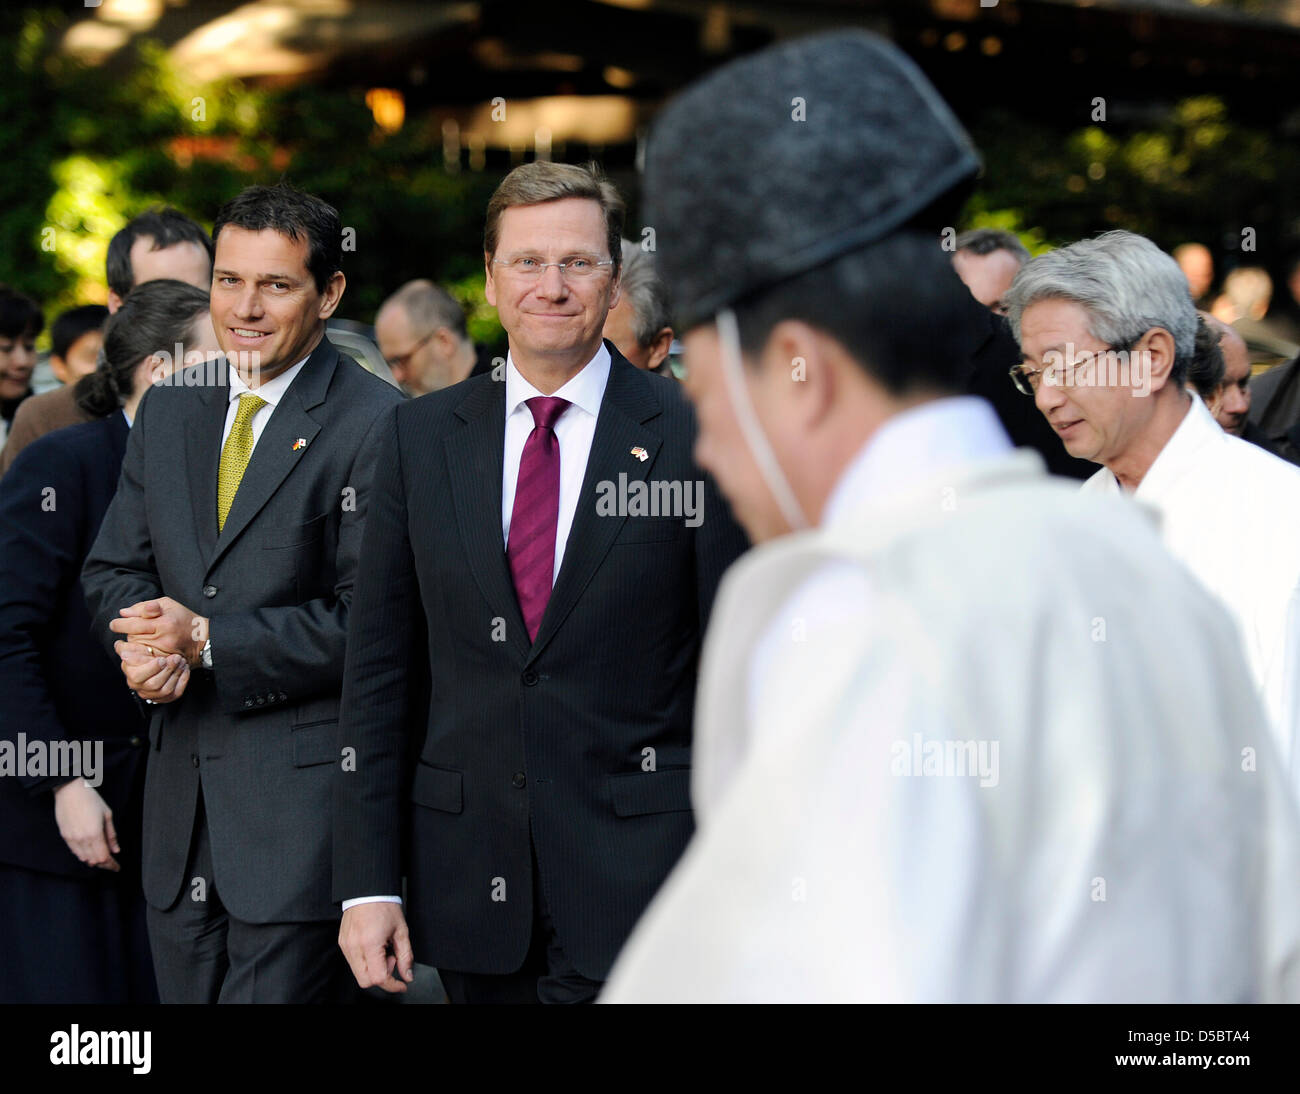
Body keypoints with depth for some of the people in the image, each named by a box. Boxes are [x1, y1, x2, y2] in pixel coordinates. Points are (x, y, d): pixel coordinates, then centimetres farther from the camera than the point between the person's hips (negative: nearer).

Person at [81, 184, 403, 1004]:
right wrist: (150, 641, -9)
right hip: (183, 790, 7)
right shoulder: (169, 412, 13)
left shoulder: (378, 426, -9)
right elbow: (114, 568, 15)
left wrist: (206, 640, -16)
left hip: (305, 796, -7)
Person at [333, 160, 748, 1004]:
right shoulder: (419, 439, 7)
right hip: (469, 886, 3)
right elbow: (380, 669, 7)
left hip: (635, 881, -3)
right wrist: (367, 882, 1)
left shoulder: (696, 440, -2)